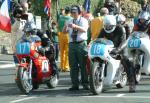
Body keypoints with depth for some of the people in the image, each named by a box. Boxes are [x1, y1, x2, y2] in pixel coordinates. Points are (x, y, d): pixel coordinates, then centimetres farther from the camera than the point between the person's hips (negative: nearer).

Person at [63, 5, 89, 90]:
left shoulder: (83, 20, 3)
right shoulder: (70, 22, 17)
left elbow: (84, 29, -17)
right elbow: (65, 32, 6)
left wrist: (75, 26, -32)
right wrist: (65, 28, -17)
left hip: (81, 44, -4)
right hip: (72, 44, 4)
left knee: (83, 65, -4)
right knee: (73, 66, 3)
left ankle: (85, 84, 0)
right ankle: (75, 84, 6)